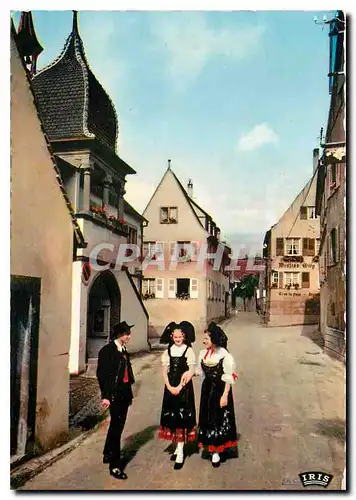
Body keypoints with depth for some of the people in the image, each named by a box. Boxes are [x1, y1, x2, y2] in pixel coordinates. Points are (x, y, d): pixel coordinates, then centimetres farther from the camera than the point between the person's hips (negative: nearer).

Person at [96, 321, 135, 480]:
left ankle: (108, 455, 36)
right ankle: (115, 466, 5)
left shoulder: (123, 350, 10)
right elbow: (102, 373, -15)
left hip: (124, 393, 8)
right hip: (114, 394, -8)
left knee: (118, 425, 18)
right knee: (116, 426, -4)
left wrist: (129, 392, 13)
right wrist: (105, 396, -18)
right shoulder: (107, 350, -13)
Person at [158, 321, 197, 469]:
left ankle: (180, 453, 2)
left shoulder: (189, 350, -5)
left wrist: (179, 387, -15)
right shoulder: (168, 351, 7)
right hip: (170, 387, 4)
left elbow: (192, 371, -10)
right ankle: (177, 447, 26)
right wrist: (170, 387, -8)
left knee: (182, 417, -4)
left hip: (184, 387, -4)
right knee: (171, 416, 10)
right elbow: (164, 371, 5)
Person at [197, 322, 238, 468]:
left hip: (220, 390, -5)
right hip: (207, 390, 5)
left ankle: (216, 451, 16)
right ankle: (210, 445, 30)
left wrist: (225, 395, -16)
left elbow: (229, 378, -14)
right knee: (207, 418, 13)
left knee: (219, 419, 5)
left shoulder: (225, 355, -18)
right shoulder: (203, 353, -1)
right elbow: (202, 373, 9)